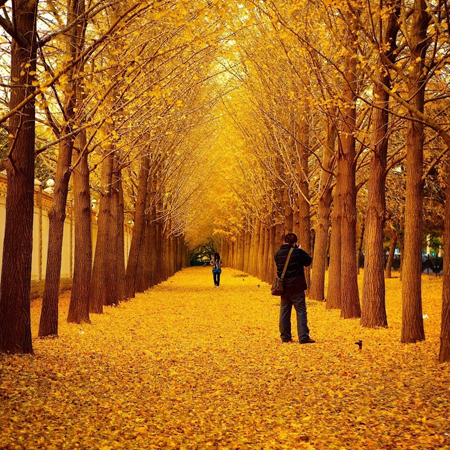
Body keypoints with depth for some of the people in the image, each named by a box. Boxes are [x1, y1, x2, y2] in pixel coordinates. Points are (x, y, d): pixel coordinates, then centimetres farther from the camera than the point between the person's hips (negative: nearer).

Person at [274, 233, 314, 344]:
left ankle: (285, 337, 12)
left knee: (284, 312, 10)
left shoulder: (278, 254, 3)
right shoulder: (298, 252, -11)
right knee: (301, 311, 0)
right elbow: (308, 261, 4)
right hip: (297, 286, -4)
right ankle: (303, 337, -4)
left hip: (284, 287, 4)